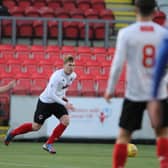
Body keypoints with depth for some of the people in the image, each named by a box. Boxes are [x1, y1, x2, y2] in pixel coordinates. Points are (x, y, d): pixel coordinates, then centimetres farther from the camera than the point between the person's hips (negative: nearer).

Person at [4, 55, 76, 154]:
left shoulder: (73, 75, -7)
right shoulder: (57, 76, -30)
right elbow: (51, 94, -33)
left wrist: (63, 95, 8)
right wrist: (65, 104, -35)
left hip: (57, 101, 6)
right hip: (45, 101, -6)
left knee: (66, 120, -18)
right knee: (35, 127, 3)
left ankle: (49, 144, -6)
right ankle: (13, 133, 29)